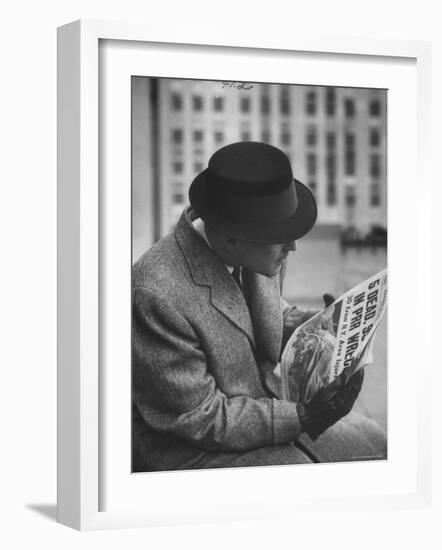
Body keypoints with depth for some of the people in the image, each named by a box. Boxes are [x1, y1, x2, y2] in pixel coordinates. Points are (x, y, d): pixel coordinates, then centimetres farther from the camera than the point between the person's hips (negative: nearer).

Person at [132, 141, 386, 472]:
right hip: (189, 450, -8)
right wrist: (303, 418, -26)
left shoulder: (262, 253, -8)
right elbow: (200, 419, -24)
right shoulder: (159, 295, -31)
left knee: (371, 442, 0)